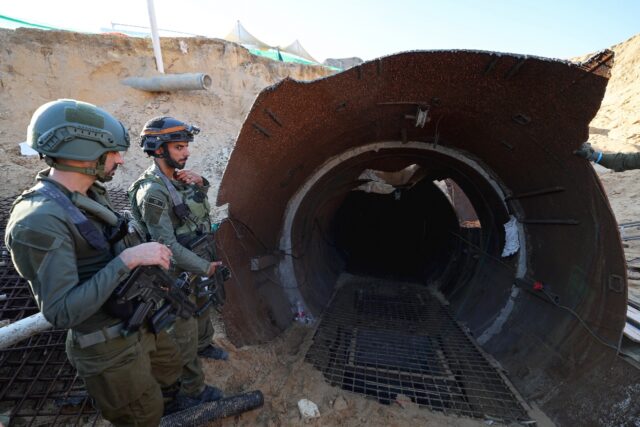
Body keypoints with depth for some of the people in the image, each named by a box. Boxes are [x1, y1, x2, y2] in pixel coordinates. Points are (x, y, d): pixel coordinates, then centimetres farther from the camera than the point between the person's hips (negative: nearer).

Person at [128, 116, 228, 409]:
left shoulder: (180, 176, -2)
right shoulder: (152, 191, -26)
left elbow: (202, 205, 11)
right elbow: (167, 245, -27)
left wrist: (199, 183, -10)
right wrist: (206, 267, -25)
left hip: (197, 260, 8)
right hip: (178, 272, -8)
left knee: (203, 306, 29)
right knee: (185, 332, 10)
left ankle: (204, 345, 57)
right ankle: (193, 388, 32)